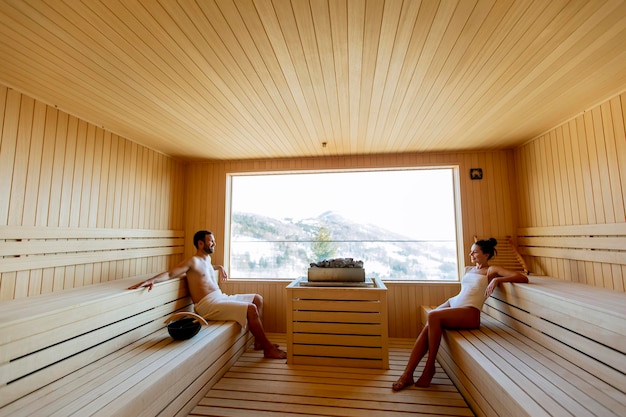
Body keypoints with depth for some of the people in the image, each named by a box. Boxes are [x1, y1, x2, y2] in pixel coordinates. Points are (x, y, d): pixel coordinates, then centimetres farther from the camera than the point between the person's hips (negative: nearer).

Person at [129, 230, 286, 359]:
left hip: (220, 298, 10)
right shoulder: (193, 261, -9)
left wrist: (219, 267, 32)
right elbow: (169, 273, -18)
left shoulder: (206, 260, 17)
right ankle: (268, 349, -8)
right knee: (251, 309, -22)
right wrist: (152, 280, -35)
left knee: (258, 299, 9)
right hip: (207, 305, -10)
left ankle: (259, 341, 10)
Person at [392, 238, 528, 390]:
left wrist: (497, 279, -16)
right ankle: (407, 374, -19)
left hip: (470, 312, -6)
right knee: (427, 328, -22)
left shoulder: (492, 270, 8)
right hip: (452, 303, 6)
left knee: (433, 316, -33)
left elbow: (523, 278, -5)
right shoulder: (468, 269, 26)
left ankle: (430, 367, -15)